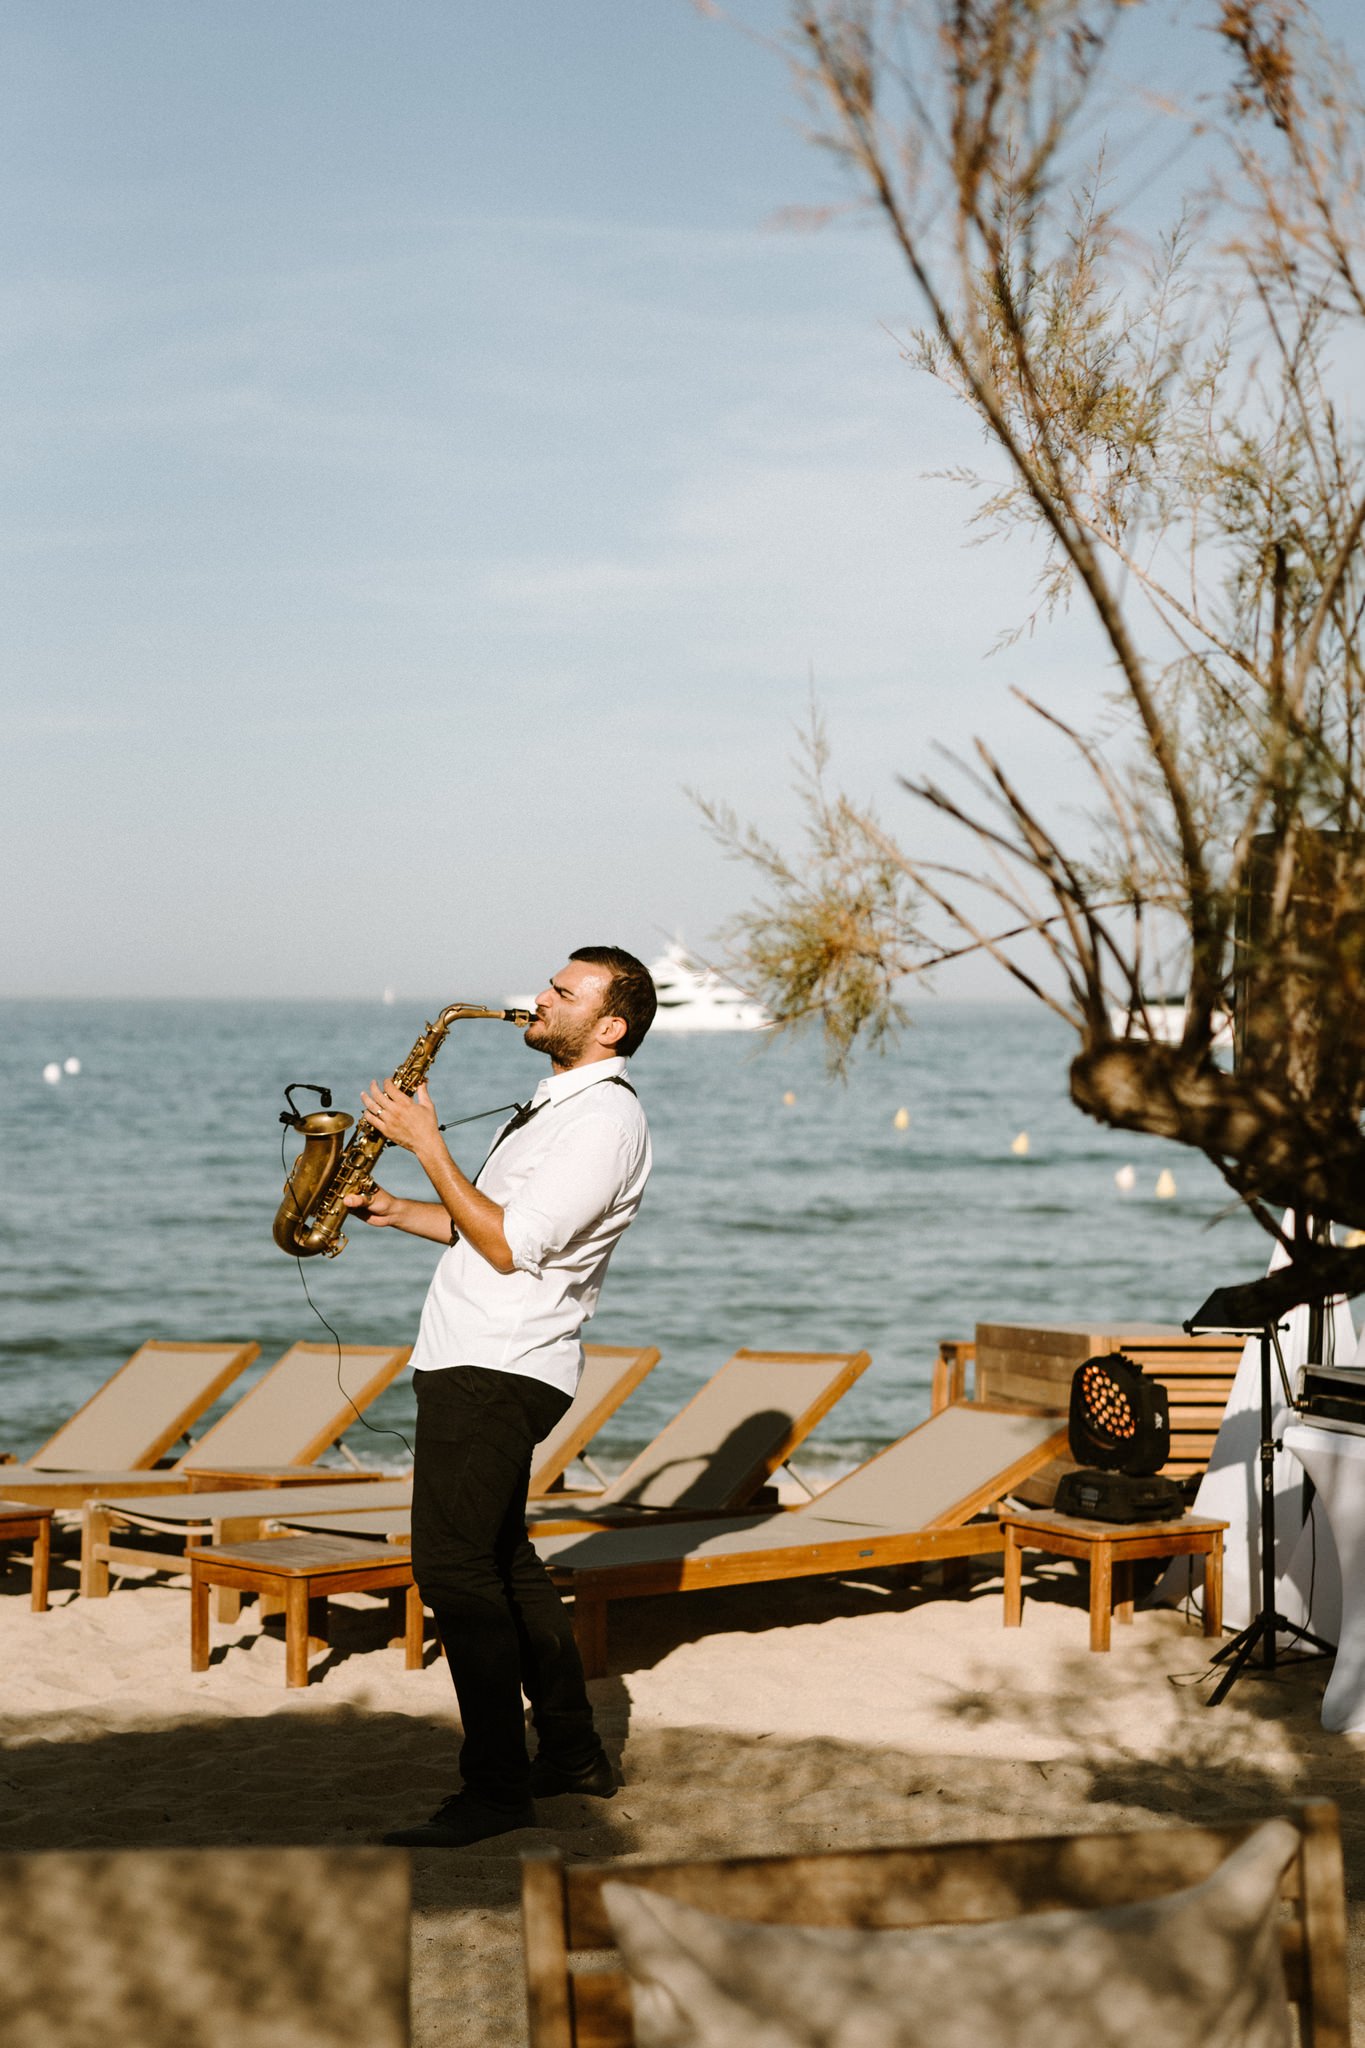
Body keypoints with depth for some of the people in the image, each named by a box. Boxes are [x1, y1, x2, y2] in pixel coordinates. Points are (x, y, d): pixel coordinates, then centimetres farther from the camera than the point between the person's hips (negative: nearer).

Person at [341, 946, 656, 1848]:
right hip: (480, 1361, 11)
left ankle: (497, 1789, -4)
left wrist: (427, 1144, -17)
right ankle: (574, 1751, 26)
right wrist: (396, 1209, 8)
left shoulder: (606, 1120, -16)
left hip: (495, 1370, -11)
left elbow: (509, 1245, -21)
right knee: (501, 1560, 17)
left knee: (454, 1566, -10)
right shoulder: (561, 1103, 18)